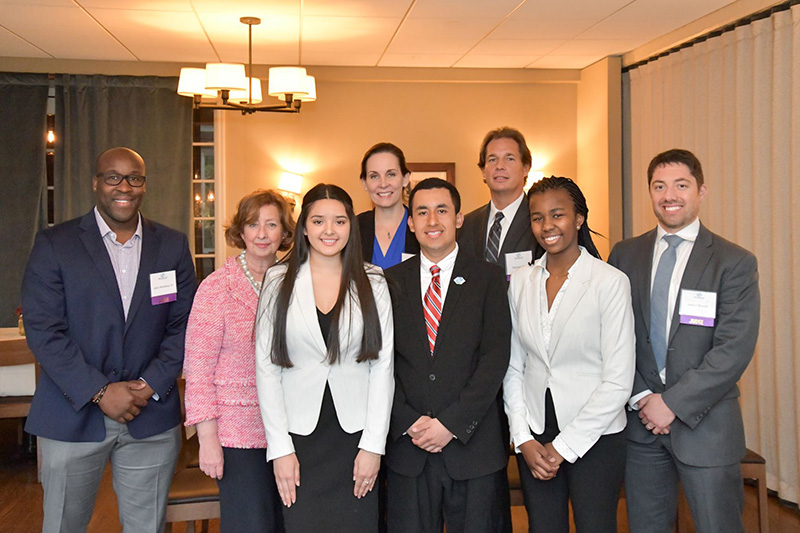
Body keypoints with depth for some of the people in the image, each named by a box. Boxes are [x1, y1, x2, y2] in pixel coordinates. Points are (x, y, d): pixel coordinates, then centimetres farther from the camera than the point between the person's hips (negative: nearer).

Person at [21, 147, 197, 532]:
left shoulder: (173, 246, 6)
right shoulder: (53, 244, -2)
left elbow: (183, 325, 4)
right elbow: (42, 330, -8)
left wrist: (151, 385, -9)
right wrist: (100, 392, -14)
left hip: (152, 418, 2)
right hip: (73, 415, -1)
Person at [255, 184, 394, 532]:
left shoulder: (372, 283, 2)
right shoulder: (279, 281, 1)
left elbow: (383, 364, 0)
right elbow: (266, 366, -1)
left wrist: (373, 445, -5)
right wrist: (280, 449, -5)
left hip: (356, 434, 0)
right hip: (298, 434, 0)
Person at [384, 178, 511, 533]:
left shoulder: (488, 279, 1)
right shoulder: (391, 282, 6)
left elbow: (495, 358, -7)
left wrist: (451, 423, -13)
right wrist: (409, 422, -9)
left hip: (473, 446, -1)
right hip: (407, 447, 1)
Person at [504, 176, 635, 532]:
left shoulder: (610, 282, -10)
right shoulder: (520, 282, 3)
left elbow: (618, 381, -12)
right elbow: (513, 368, 6)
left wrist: (564, 446, -10)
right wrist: (524, 439, -2)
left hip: (594, 437, -3)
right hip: (534, 438, 4)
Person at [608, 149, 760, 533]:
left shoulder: (736, 263, -4)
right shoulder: (624, 255, 5)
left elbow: (734, 349, -12)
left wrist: (673, 403, -15)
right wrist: (641, 397, -8)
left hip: (706, 424, -2)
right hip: (640, 419, 3)